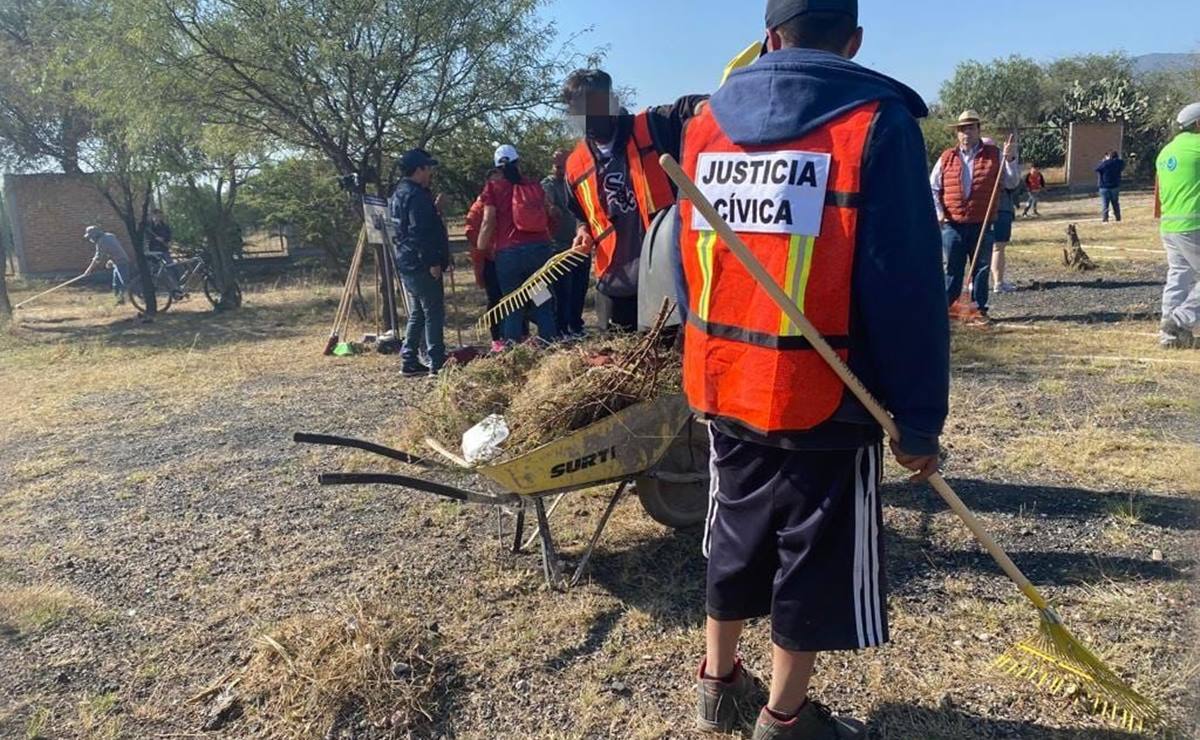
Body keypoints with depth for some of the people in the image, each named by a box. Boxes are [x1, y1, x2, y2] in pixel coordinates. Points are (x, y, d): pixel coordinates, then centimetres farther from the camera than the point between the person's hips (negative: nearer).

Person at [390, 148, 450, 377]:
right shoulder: (416, 196, -15)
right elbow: (420, 233, -23)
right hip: (422, 265, -10)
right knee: (434, 313, -6)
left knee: (417, 314, 15)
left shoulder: (400, 193, 17)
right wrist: (432, 262, -22)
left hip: (407, 263, 11)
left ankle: (410, 362, 18)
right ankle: (437, 363, -4)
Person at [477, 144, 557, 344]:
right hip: (539, 248, 3)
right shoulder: (535, 185, 13)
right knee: (543, 300, 9)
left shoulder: (493, 188, 1)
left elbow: (488, 223, -6)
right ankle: (548, 341, 6)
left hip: (508, 251, -3)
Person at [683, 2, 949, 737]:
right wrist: (919, 417, -7)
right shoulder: (876, 122, -10)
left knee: (738, 538, 22)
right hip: (823, 398, -5)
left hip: (723, 388, 6)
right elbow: (908, 288, -14)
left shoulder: (707, 124, 6)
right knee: (816, 559, 13)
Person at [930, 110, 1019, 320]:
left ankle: (979, 308, 16)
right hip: (952, 225, 0)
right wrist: (938, 211, -3)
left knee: (982, 269, 6)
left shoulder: (994, 156, 5)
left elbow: (1012, 183, 5)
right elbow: (933, 188, 10)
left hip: (982, 225, 0)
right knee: (952, 269, 5)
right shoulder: (947, 158, 6)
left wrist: (1010, 159, -9)